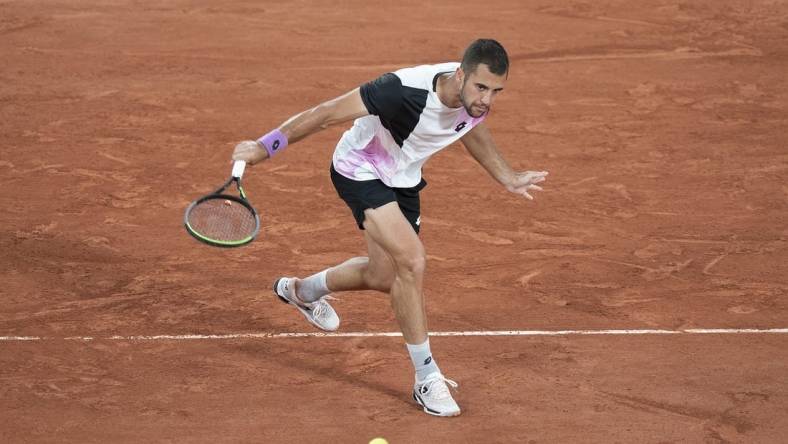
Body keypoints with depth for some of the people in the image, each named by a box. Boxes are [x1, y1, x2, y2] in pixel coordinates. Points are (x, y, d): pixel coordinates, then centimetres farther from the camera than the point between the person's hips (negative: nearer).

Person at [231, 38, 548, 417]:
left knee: (383, 278, 20)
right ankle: (427, 379, -13)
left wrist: (508, 178, 8)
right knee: (412, 261, -25)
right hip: (359, 170, -8)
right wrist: (264, 147, -30)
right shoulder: (404, 90, -39)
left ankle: (302, 290, 51)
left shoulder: (477, 97, -17)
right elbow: (328, 113, -31)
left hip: (402, 179, 8)